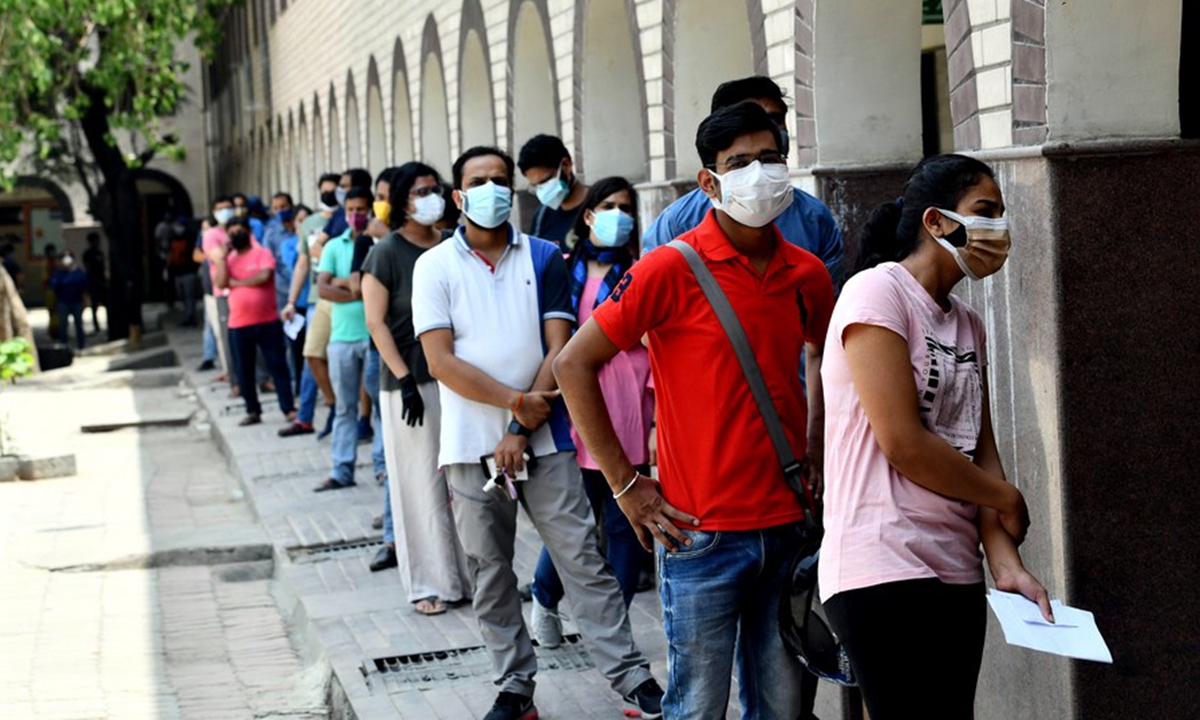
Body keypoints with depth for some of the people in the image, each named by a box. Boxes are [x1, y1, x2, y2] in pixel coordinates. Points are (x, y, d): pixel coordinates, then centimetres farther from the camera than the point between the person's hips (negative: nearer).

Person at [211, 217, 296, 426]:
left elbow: (264, 276, -17)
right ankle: (253, 411, 17)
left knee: (277, 365, -2)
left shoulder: (262, 254, 0)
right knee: (244, 370, 8)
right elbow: (220, 283, -5)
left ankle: (289, 408, 1)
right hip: (239, 324, 4)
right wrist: (221, 257, -10)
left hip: (268, 321, -4)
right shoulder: (227, 259, 11)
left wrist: (236, 282, -8)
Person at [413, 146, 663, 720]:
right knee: (490, 575, 6)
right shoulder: (435, 266, 3)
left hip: (543, 439, 0)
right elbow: (442, 360, -5)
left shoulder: (544, 258, 5)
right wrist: (516, 403, -12)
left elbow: (559, 349, -1)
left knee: (584, 561, -2)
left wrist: (522, 429, -10)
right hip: (471, 446, 0)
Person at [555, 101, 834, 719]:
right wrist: (625, 485, -9)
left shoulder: (807, 274, 6)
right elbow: (574, 364, -9)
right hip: (703, 530, -5)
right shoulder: (674, 268, -10)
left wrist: (815, 462, 14)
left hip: (788, 527, 5)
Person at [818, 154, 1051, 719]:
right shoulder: (878, 293, -8)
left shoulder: (967, 323, 17)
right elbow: (902, 443, -16)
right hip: (883, 571, -8)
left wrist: (1005, 562, -4)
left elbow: (979, 448, 10)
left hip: (956, 575, 8)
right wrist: (1007, 500, -3)